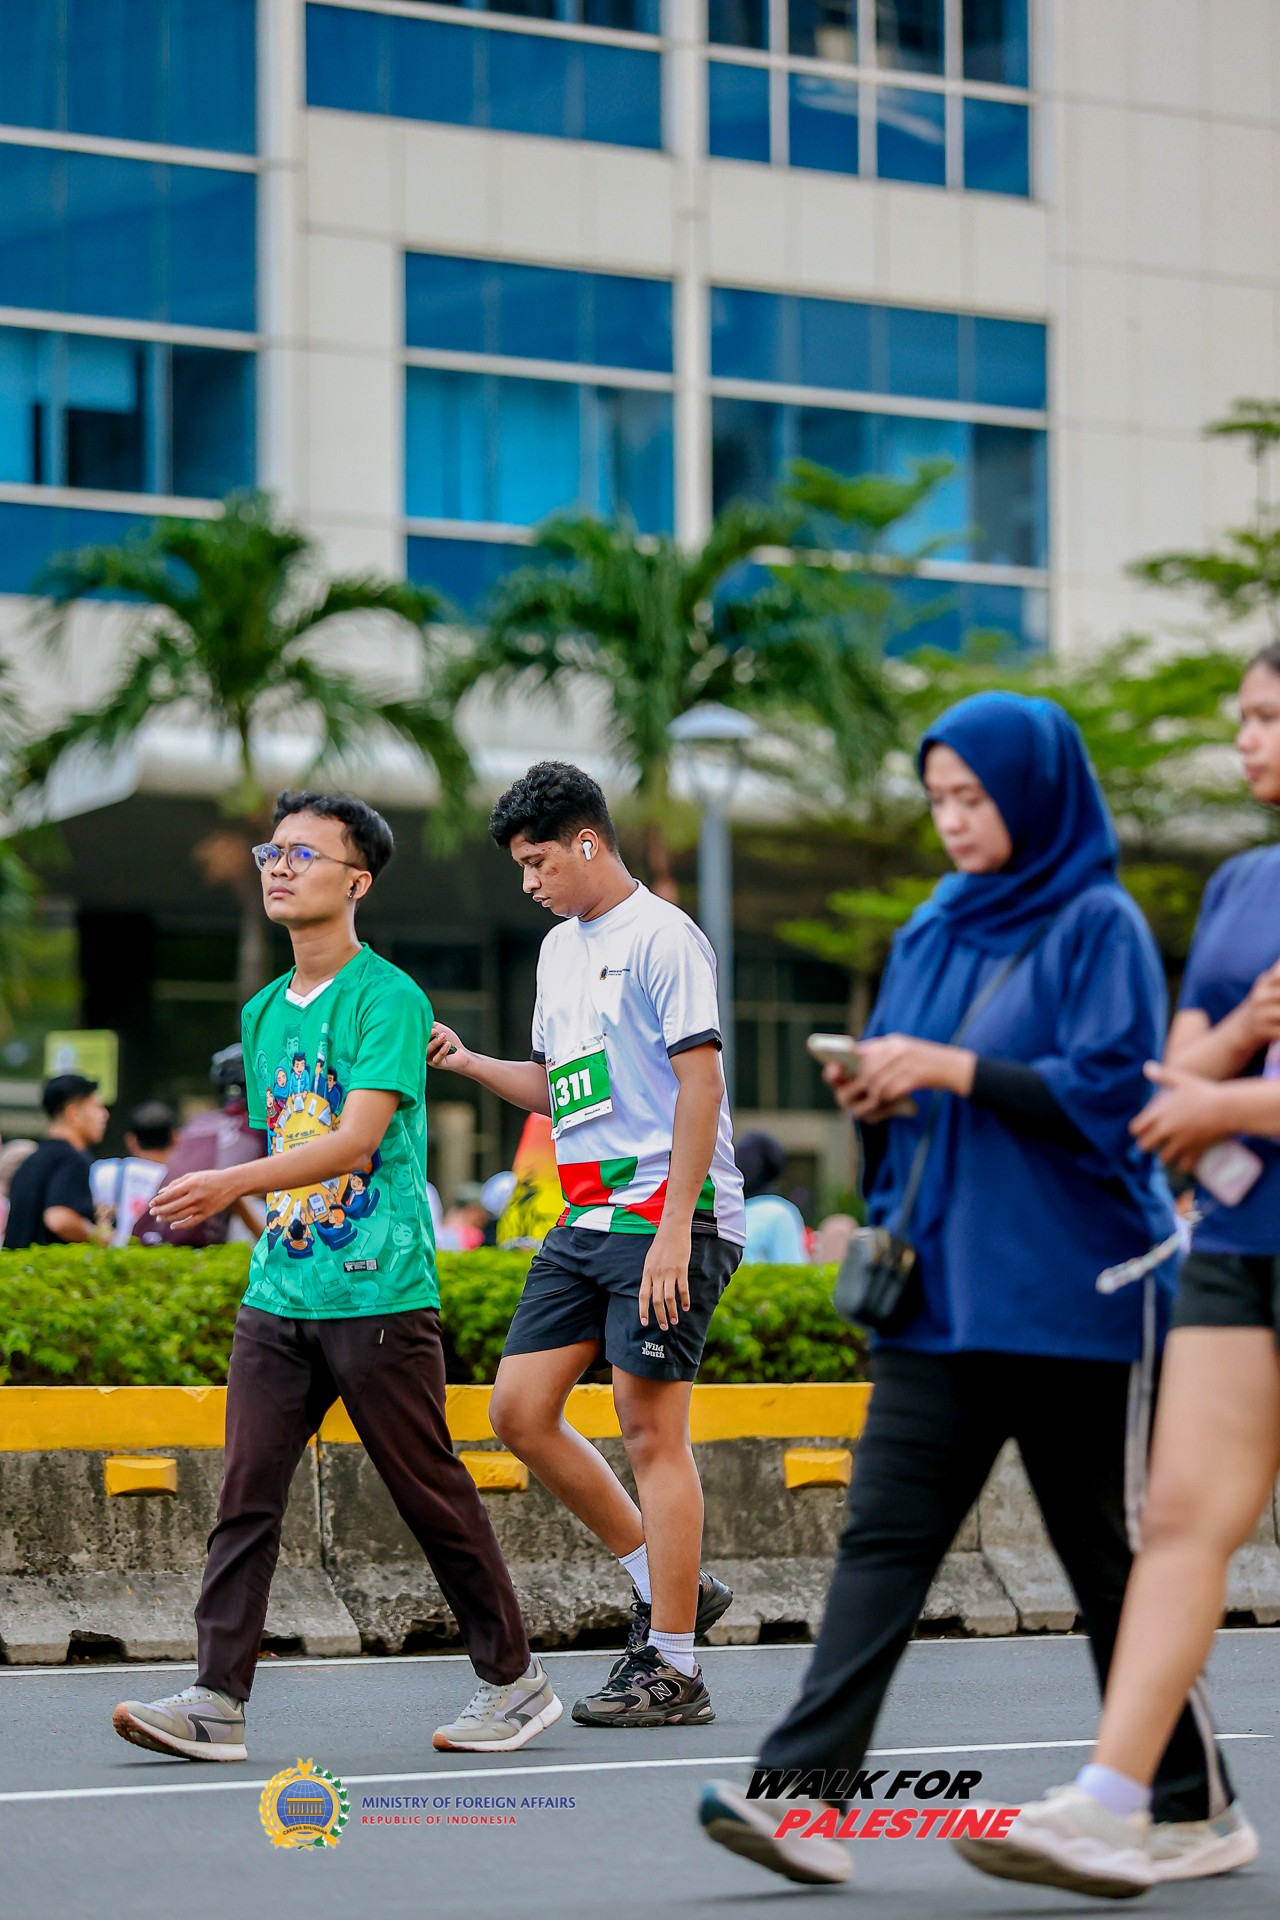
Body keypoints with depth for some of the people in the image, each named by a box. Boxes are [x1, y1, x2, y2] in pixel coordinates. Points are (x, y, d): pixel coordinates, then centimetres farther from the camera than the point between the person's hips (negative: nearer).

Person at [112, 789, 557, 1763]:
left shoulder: (388, 997, -9)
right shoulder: (264, 1010, 15)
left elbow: (357, 1140, -19)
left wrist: (236, 1182, -29)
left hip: (378, 1296, -7)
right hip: (277, 1297, 7)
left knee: (434, 1497, 1)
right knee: (247, 1493, -4)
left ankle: (514, 1682, 15)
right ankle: (218, 1700, -6)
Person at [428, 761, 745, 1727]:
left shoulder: (662, 935, -9)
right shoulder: (560, 949, 18)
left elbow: (700, 1079, -15)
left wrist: (673, 1230, -20)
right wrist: (468, 1062, 8)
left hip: (667, 1215, -9)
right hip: (586, 1219, 9)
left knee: (651, 1429, -7)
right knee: (520, 1412, 5)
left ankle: (673, 1669, 0)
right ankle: (667, 1591, 17)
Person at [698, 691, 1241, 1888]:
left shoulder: (1097, 927, -5)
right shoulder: (930, 934, 15)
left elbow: (1113, 1092, -14)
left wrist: (953, 1069, -17)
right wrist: (875, 1101, -2)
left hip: (1068, 1297, -6)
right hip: (940, 1292, 6)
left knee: (1111, 1557, 3)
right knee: (883, 1537, -5)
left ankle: (1192, 1807, 17)